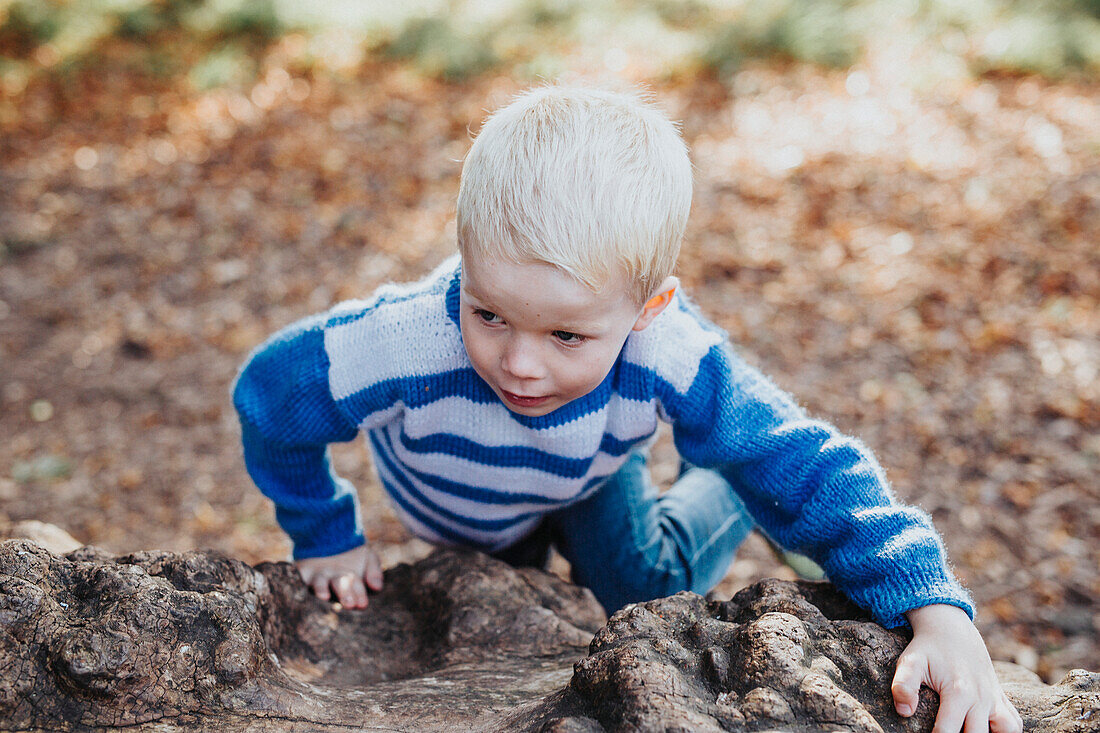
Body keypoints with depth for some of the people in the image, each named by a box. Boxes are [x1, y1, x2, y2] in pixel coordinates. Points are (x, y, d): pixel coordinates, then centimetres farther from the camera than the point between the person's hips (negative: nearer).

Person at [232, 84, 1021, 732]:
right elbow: (270, 392, -28)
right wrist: (327, 536, -15)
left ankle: (724, 487, 35)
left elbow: (816, 472, -37)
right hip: (452, 497, 1)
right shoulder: (407, 347, -48)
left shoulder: (672, 361, -45)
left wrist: (939, 614, -47)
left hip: (589, 477, 0)